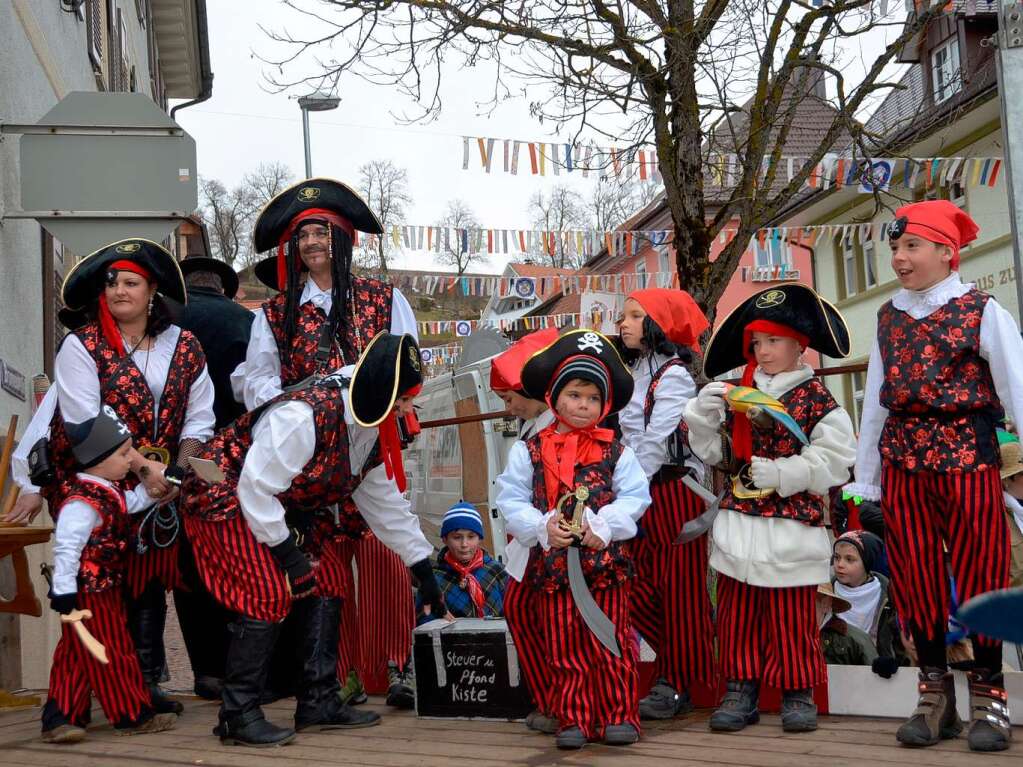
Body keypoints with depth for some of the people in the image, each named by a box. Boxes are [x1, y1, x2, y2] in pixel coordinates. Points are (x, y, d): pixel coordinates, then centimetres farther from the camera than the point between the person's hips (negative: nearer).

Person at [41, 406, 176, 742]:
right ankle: (133, 715, 9)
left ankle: (60, 718, 18)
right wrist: (63, 592, -28)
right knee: (112, 654, 0)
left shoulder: (109, 493, 8)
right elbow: (66, 548, -26)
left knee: (75, 657, 12)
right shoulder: (82, 502, -23)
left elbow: (132, 503, 27)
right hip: (88, 595, -10)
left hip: (105, 591, 10)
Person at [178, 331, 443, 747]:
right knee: (268, 594, -20)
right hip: (225, 495, -10)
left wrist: (425, 570, 9)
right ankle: (238, 715, -11)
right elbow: (256, 489, -31)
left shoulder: (375, 430, -2)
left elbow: (386, 502, 8)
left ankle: (320, 703, 12)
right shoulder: (306, 416, -33)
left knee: (324, 585, 4)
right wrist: (288, 553, -25)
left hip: (289, 509, 10)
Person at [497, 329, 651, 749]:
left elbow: (634, 497, -2)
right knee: (564, 651, 7)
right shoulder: (529, 450, 3)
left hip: (605, 561, 0)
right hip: (552, 564, 1)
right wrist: (541, 527, -15)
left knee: (612, 647, 4)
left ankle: (619, 716, 14)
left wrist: (603, 526, -17)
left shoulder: (616, 451, 3)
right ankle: (573, 720, 15)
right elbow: (511, 499, 0)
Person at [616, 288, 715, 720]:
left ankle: (676, 686, 4)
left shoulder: (673, 374, -9)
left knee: (678, 588, -2)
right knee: (640, 593, 7)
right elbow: (628, 440, 14)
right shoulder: (635, 373, 17)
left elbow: (656, 443, -16)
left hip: (671, 492, -8)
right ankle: (674, 673, 18)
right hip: (641, 492, 8)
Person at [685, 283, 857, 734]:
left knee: (791, 616, 1)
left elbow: (831, 459, -11)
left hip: (790, 527, -5)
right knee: (737, 612, 8)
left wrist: (779, 473, -17)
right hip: (738, 523, 5)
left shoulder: (816, 399, -4)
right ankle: (741, 690, 16)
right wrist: (704, 415, -5)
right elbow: (713, 452, 10)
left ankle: (798, 694, 13)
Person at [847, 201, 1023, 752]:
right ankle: (934, 693, 16)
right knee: (914, 576, 6)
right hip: (902, 459, 5)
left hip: (966, 455, -5)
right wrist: (865, 478, 13)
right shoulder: (888, 317, 13)